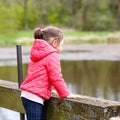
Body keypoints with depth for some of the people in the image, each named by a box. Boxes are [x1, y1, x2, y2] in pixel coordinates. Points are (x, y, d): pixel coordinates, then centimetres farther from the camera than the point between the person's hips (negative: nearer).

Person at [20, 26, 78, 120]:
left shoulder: (37, 54, 20)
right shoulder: (52, 55, -9)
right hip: (34, 97, -10)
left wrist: (48, 90, 32)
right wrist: (65, 94, -3)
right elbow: (56, 77, -12)